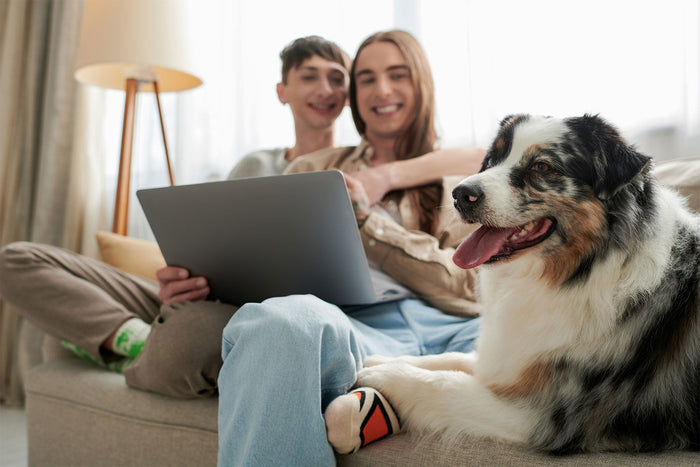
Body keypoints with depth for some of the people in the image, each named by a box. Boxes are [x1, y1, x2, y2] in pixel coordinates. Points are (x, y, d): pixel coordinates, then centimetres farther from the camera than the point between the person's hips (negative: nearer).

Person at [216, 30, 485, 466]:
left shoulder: (467, 168, 21)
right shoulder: (312, 170, 25)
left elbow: (467, 286, 8)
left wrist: (367, 217, -1)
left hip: (452, 330, 1)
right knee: (279, 319, -37)